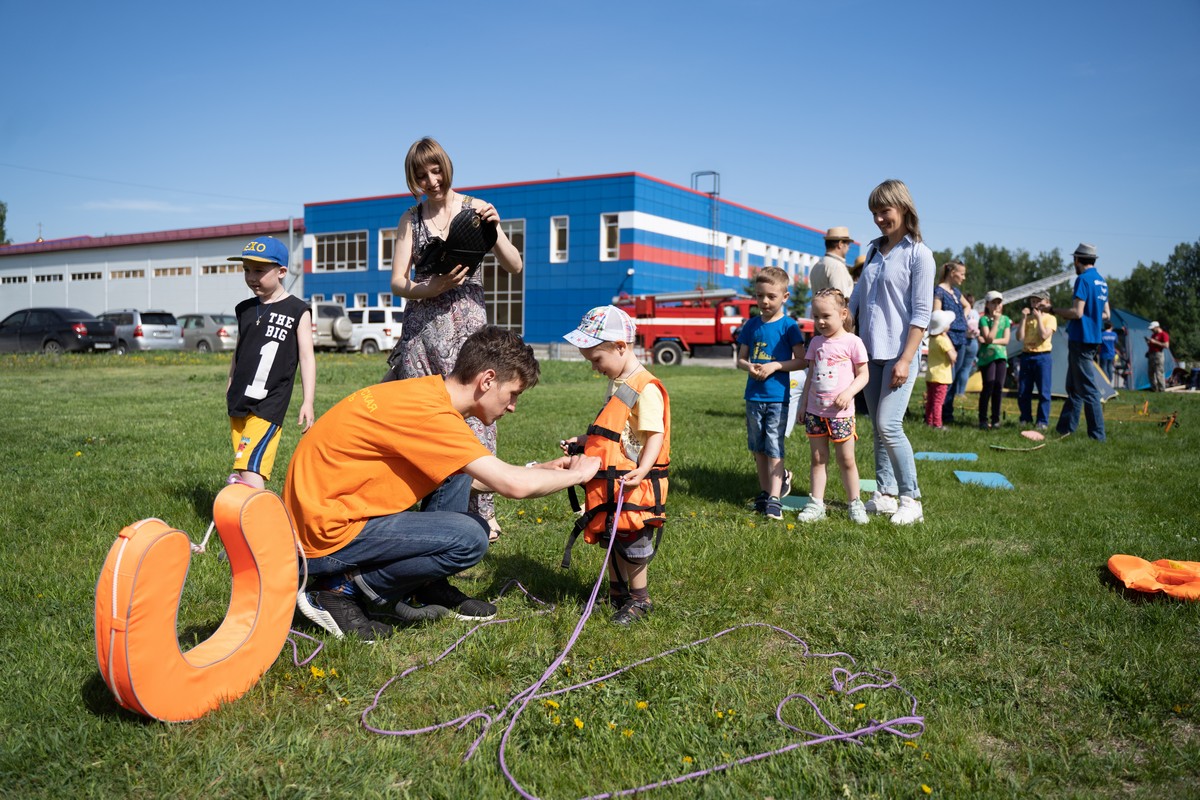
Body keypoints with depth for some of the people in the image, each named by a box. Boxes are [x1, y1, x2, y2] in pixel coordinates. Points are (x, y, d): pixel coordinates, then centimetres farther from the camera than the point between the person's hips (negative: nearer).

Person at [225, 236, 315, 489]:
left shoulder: (297, 311, -3)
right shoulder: (244, 309, 13)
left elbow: (307, 357, -4)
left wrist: (307, 402, -10)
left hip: (269, 404, -6)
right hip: (239, 403, 6)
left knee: (250, 467, -19)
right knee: (243, 468, 8)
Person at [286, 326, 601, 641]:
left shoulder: (425, 392, 6)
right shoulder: (428, 411, -23)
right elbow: (513, 485, -25)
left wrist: (542, 469, 14)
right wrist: (578, 474, -7)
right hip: (326, 536, -10)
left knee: (457, 472, 9)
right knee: (469, 538, -18)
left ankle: (424, 590, 12)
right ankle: (342, 590, -4)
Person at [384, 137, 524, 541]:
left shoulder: (474, 208, 5)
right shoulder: (410, 219, 11)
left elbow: (514, 267, 1)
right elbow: (398, 283, 4)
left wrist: (494, 228, -16)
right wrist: (434, 287, -16)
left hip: (466, 323, -2)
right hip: (421, 324, 3)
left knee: (471, 414, -5)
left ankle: (482, 511, 2)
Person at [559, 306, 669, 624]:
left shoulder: (645, 388, -18)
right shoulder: (617, 384, 13)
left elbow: (655, 434, -23)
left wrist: (642, 470, -35)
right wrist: (581, 442, 17)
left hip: (634, 484, -9)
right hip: (609, 482, 9)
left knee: (631, 543, 3)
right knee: (610, 540, 17)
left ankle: (640, 600, 19)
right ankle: (617, 594, 33)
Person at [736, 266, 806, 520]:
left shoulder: (788, 326, -5)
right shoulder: (752, 325, 7)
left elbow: (801, 360, -6)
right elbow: (740, 358, 12)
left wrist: (775, 366, -18)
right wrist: (749, 366, -10)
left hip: (777, 397, -5)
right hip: (753, 396, 5)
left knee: (774, 448, -6)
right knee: (758, 448, 13)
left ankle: (774, 499, -5)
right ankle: (765, 491, 26)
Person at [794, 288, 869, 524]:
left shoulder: (852, 342, -6)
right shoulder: (816, 343, 8)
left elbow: (863, 374, -4)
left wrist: (848, 392, -20)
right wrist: (803, 404, 12)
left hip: (840, 412, -4)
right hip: (815, 411, 4)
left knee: (846, 460, 4)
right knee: (818, 459, 8)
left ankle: (855, 503, 16)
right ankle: (816, 504, 12)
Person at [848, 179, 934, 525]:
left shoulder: (918, 253, -5)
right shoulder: (874, 250, 14)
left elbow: (922, 313, -10)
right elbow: (857, 297, 19)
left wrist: (905, 360, -16)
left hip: (898, 352, -6)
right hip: (870, 351, 6)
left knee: (889, 425, -12)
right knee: (878, 427, 9)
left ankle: (911, 498, 1)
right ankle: (885, 494, 18)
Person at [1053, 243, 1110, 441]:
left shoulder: (1083, 279, -14)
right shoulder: (1102, 282, 14)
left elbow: (1077, 312, -19)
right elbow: (1106, 314, 18)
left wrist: (1056, 311, -6)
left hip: (1080, 339, -9)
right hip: (1093, 338, 9)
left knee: (1087, 389, -7)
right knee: (1073, 387, 14)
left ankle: (1097, 435, -5)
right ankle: (1064, 428, 19)